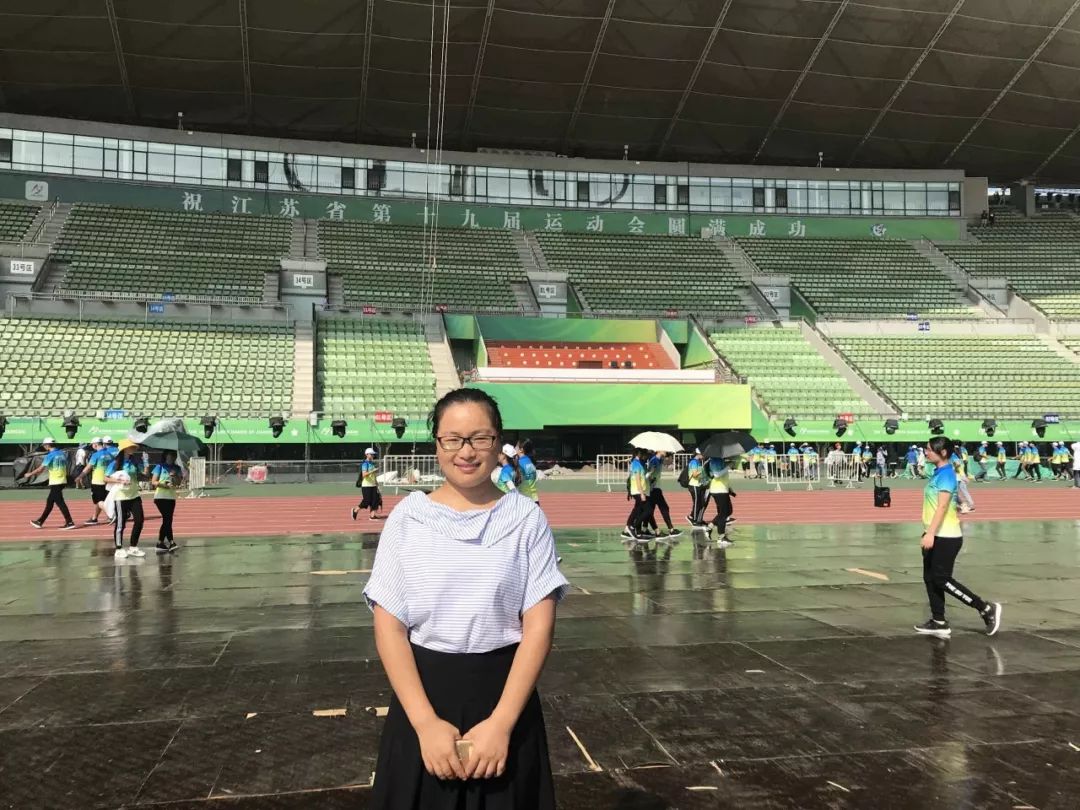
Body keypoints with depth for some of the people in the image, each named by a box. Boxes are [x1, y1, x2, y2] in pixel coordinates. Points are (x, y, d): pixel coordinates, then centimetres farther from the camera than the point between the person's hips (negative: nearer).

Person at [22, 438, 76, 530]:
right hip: (63, 481, 8)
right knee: (49, 502, 15)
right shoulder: (63, 454, 10)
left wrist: (29, 474, 4)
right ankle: (40, 522, 24)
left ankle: (70, 522, -9)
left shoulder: (50, 455, -12)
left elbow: (41, 469, -11)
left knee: (60, 502, -6)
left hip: (55, 482, -8)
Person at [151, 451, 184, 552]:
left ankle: (161, 543, 12)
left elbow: (179, 482, 1)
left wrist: (174, 476, -16)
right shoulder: (160, 467, -2)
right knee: (167, 519, -11)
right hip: (160, 497, -5)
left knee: (168, 520, 4)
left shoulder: (177, 468, 9)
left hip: (171, 497, 5)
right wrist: (164, 485, -20)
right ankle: (171, 542, -8)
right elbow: (153, 482, -7)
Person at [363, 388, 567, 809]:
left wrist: (501, 722, -15)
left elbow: (539, 626, -7)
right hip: (423, 695, 1)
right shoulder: (408, 518, -5)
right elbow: (388, 626, -5)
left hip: (503, 693, 0)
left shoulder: (526, 519, -5)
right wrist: (426, 722, -13)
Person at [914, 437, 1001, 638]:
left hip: (946, 537, -9)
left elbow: (942, 506, -25)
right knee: (930, 578, 9)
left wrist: (930, 533, -32)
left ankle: (987, 609, 4)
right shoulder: (938, 473, 12)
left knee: (942, 579, -6)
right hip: (936, 536, 9)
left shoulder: (946, 474, -16)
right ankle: (939, 623, 15)